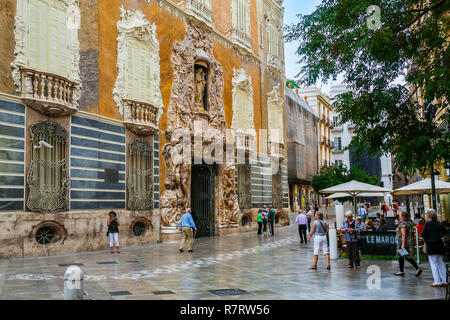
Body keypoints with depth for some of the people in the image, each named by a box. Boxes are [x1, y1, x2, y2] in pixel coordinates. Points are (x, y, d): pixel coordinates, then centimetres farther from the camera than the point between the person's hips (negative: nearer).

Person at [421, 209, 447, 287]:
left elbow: (423, 235, -12)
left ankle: (437, 282, -3)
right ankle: (444, 281, 14)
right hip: (440, 244, 7)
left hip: (431, 245, -7)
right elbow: (443, 232, 21)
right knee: (440, 262, 13)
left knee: (433, 264, -2)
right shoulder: (438, 223, 9)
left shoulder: (428, 223, -12)